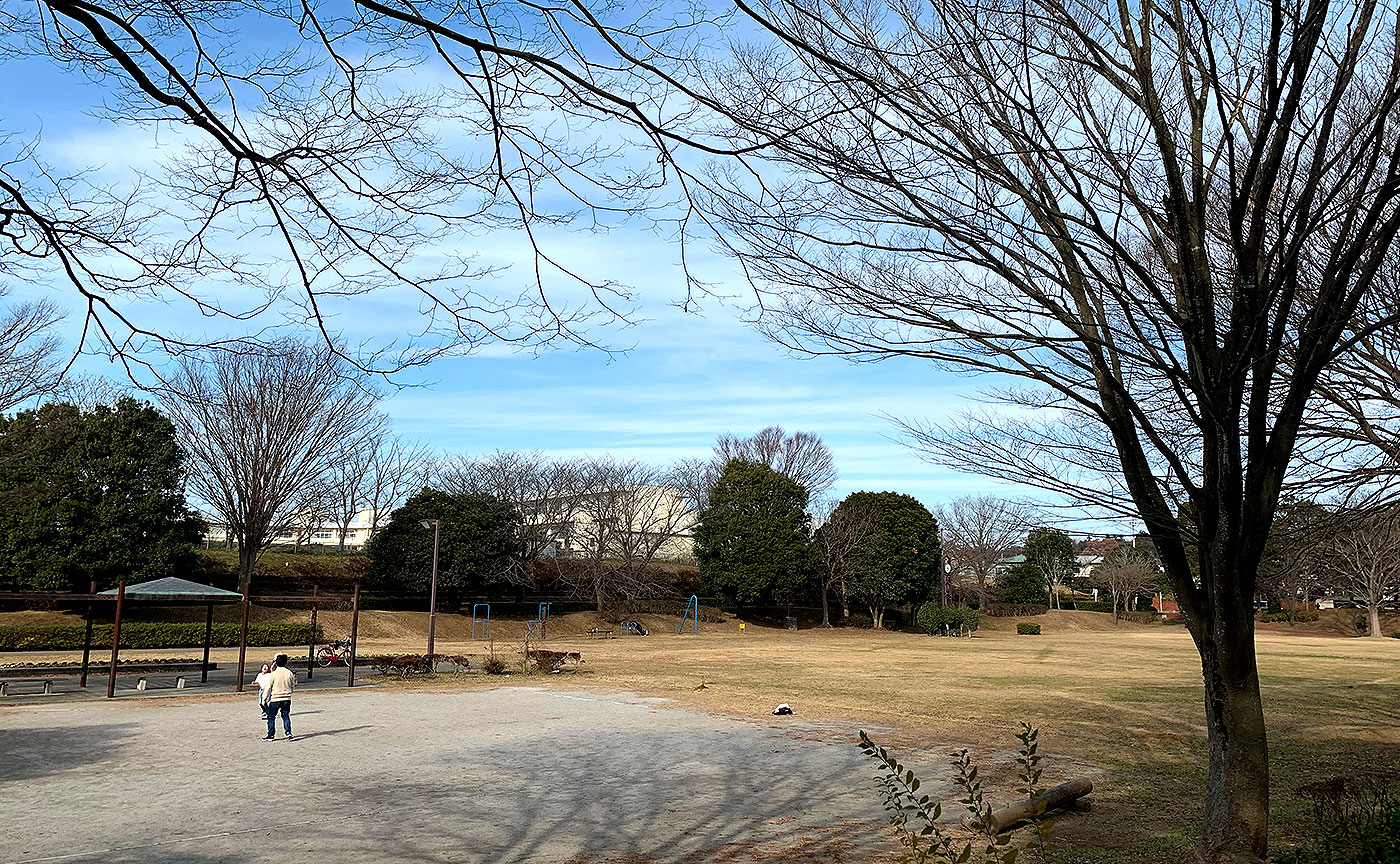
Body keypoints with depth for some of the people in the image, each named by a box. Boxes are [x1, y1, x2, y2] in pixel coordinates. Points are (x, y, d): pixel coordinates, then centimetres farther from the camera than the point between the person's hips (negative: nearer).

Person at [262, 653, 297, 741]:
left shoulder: (273, 674, -11)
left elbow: (268, 688, -6)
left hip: (275, 699, -4)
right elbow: (293, 687, 9)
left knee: (271, 717, 10)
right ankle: (288, 733, 4)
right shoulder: (290, 673, 0)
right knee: (286, 716, 14)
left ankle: (271, 735, 11)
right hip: (287, 699, 4)